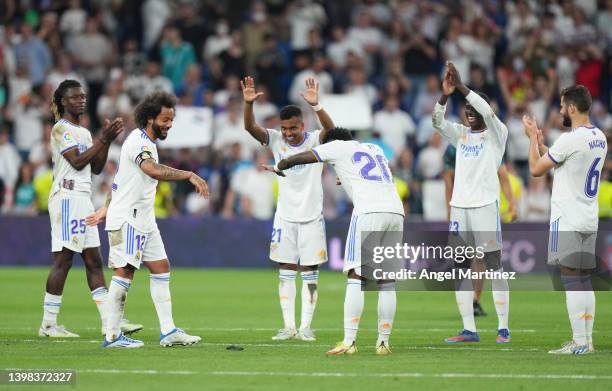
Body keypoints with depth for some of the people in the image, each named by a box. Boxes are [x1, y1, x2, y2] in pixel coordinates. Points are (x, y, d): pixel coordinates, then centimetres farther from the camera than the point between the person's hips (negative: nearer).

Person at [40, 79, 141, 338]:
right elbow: (77, 161, -15)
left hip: (83, 199, 9)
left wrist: (107, 140, 4)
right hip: (67, 197, -9)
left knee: (94, 261, 5)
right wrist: (103, 140, -13)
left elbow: (96, 168, 16)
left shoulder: (84, 132, 20)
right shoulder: (60, 129, -6)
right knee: (63, 260, -9)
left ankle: (110, 321, 3)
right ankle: (48, 324, -6)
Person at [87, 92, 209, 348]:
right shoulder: (139, 142, -17)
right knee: (124, 272, -9)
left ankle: (168, 331, 8)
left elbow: (120, 178, 23)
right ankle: (112, 336, -6)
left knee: (161, 268, 8)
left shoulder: (146, 142, 15)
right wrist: (190, 175, -39)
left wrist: (108, 207, 25)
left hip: (144, 220, 10)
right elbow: (154, 171, -38)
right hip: (127, 218, -10)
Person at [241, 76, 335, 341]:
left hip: (312, 217, -2)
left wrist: (316, 105, -46)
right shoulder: (276, 140, -3)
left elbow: (331, 130, -30)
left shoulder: (315, 140, -9)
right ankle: (289, 326, 8)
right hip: (285, 217, 2)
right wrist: (248, 103, -35)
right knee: (286, 271, 4)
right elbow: (250, 127, -16)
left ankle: (306, 326, 6)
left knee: (310, 273, 1)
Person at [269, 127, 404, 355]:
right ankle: (383, 342, 7)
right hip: (396, 211, 5)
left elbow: (295, 159, 18)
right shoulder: (375, 149, 31)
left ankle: (349, 342, -12)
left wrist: (278, 168, 39)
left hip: (369, 212, -5)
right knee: (386, 281, 9)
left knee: (355, 277, -5)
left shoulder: (338, 147, 15)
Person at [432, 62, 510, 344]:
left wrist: (462, 87, -23)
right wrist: (445, 95, -18)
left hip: (486, 205, -6)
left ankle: (503, 328, -5)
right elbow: (437, 122, -2)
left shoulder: (496, 134, 1)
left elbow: (488, 112, -18)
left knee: (494, 267, -6)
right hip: (459, 206, 6)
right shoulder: (460, 135, 14)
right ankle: (469, 329, 5)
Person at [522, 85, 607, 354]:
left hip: (567, 221, -8)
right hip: (589, 221, 8)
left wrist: (533, 138, 6)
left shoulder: (570, 140, -18)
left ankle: (579, 342, -9)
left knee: (571, 280, -7)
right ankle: (587, 339, 11)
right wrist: (539, 141, 23)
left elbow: (536, 169, -7)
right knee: (584, 281, 11)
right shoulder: (600, 138, 11)